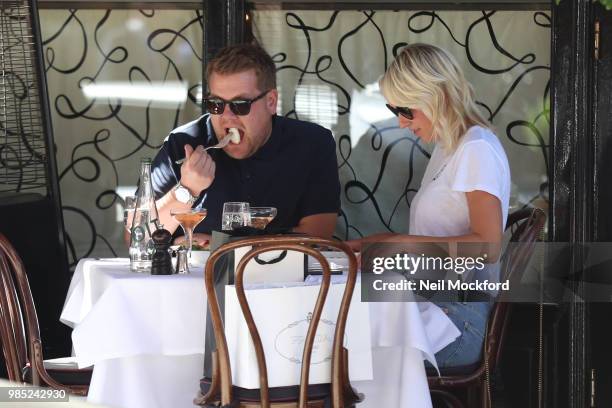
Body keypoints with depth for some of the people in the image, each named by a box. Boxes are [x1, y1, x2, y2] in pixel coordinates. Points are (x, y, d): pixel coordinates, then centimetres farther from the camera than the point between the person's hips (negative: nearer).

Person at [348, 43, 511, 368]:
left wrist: (403, 243, -17)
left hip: (458, 315, -9)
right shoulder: (446, 149, 23)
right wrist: (367, 244, 13)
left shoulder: (477, 149, -8)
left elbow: (488, 246, -18)